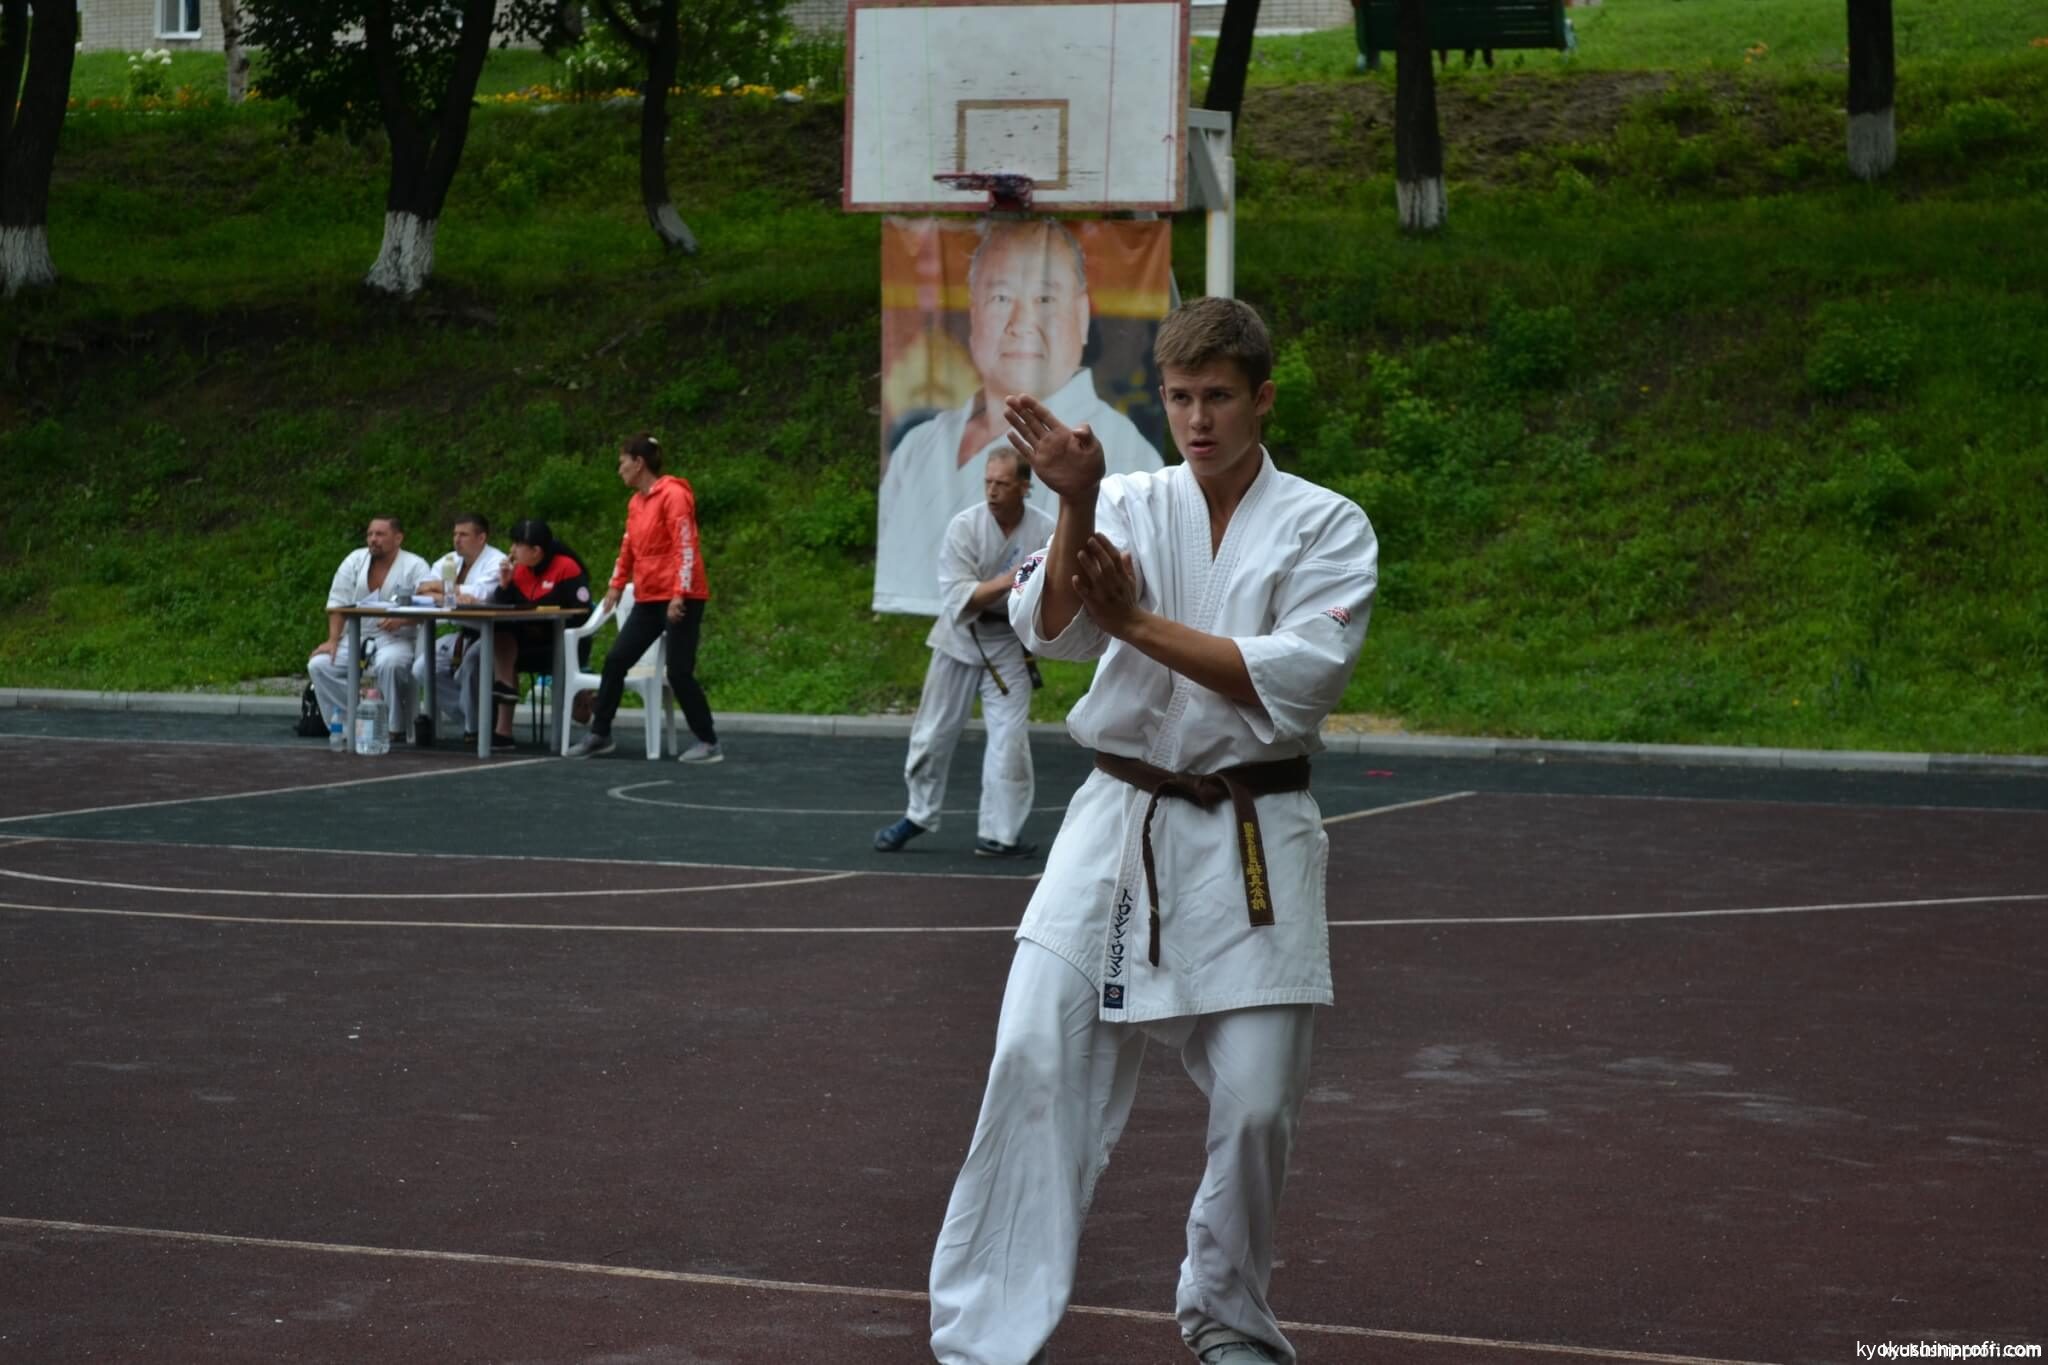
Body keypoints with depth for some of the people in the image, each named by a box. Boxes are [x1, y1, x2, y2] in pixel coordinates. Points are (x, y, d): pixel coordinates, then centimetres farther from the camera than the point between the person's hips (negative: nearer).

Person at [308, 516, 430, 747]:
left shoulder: (415, 566, -1)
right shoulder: (355, 560, 9)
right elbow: (337, 603, 7)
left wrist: (403, 619, -29)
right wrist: (332, 640, -4)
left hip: (396, 639, -4)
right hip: (355, 638, 5)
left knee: (388, 664, -37)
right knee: (318, 665, -17)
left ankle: (395, 728, -22)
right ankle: (349, 722, -15)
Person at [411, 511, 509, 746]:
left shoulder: (496, 562, -10)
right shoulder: (450, 561, 11)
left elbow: (479, 594, -27)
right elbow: (422, 590, -1)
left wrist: (442, 587, -12)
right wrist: (454, 596, -21)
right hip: (461, 636, 7)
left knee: (470, 664, -35)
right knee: (421, 670, -9)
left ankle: (474, 728, -12)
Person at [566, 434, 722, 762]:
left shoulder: (672, 495, -13)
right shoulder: (636, 502, 12)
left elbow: (686, 548, -18)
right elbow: (628, 547, 21)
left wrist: (679, 595, -23)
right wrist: (617, 586, 15)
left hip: (680, 598, -8)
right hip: (648, 599, 8)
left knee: (679, 672, -8)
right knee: (615, 661, 5)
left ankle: (709, 743, 2)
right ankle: (600, 734, 13)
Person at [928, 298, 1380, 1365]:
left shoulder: (1326, 528, 0)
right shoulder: (1128, 506, 5)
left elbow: (1297, 678, -14)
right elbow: (1050, 626, -11)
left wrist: (1138, 622, -14)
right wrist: (1074, 508, -28)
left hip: (1251, 843, -1)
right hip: (1118, 823, 1)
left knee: (1257, 1103, 0)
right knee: (1035, 1064, -11)